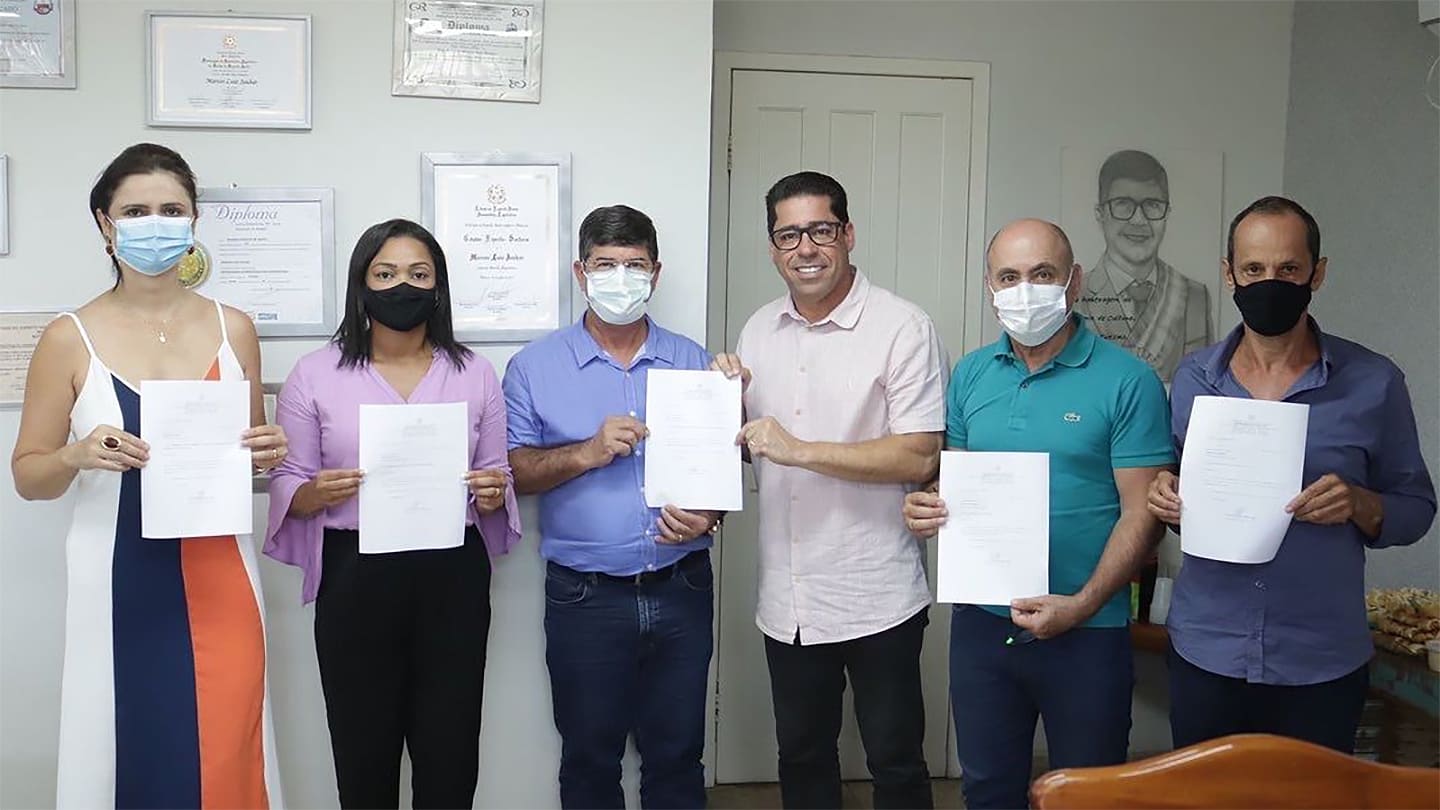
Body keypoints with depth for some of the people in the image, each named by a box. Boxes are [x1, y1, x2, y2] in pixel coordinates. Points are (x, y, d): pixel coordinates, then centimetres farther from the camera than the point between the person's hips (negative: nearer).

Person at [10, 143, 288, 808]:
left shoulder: (232, 328, 6)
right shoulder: (70, 339, -1)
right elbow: (27, 474, 4)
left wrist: (267, 453, -4)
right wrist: (79, 456, -16)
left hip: (217, 579, 2)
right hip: (119, 583, -1)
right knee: (126, 755, 3)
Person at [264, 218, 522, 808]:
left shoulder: (474, 372, 7)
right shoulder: (315, 373, 2)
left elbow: (497, 476, 12)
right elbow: (286, 487, 4)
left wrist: (492, 494, -10)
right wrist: (318, 493, -18)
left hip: (453, 576, 1)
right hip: (356, 578, -1)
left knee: (450, 750, 6)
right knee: (364, 749, 9)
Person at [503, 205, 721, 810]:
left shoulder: (692, 362, 7)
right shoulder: (534, 367, 1)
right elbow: (509, 472, -3)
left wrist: (708, 515, -10)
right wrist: (587, 453, -17)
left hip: (681, 591, 2)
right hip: (585, 596, -1)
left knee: (677, 755, 12)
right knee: (590, 758, 12)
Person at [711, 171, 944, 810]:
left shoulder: (903, 327, -11)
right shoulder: (759, 330, 7)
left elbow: (920, 456, -18)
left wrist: (801, 450, -22)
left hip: (876, 598, -5)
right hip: (787, 600, 5)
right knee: (801, 756, 20)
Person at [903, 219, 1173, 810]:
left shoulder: (1126, 381, -10)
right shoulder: (970, 375, 5)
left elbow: (1142, 513, -12)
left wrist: (1082, 605, -21)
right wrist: (929, 507, -9)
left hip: (1085, 632, -4)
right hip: (980, 622, 4)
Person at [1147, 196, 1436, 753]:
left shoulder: (1373, 384, -4)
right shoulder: (1192, 378, 3)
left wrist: (1359, 503, -19)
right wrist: (1164, 496, -8)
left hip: (1321, 665, -2)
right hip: (1204, 655, 2)